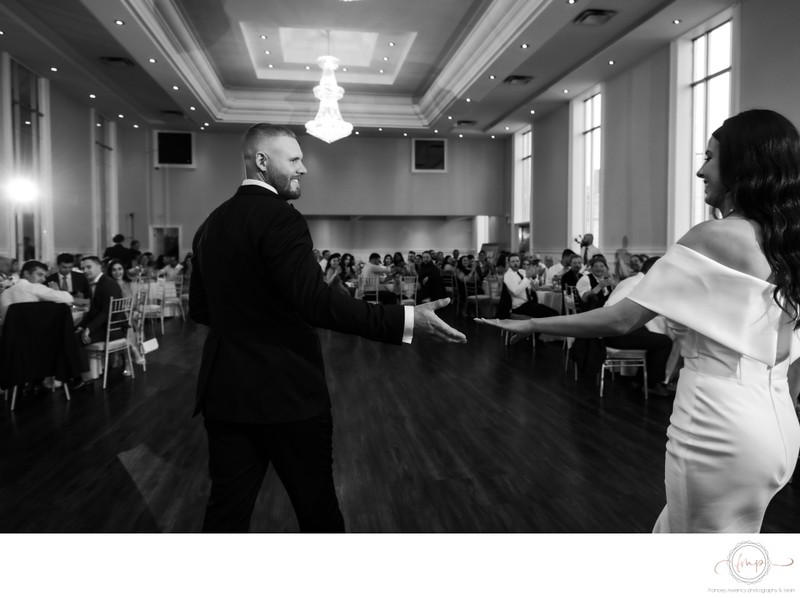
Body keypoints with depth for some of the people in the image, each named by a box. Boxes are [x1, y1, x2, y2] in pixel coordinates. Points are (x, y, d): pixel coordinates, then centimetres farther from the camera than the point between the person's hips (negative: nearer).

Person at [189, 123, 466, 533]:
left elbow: (199, 308, 16)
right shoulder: (279, 217, -14)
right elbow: (315, 301, -25)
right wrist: (405, 320, -27)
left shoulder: (210, 224, 11)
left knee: (227, 507, 13)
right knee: (316, 507, 11)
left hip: (226, 389, 8)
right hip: (286, 390, -7)